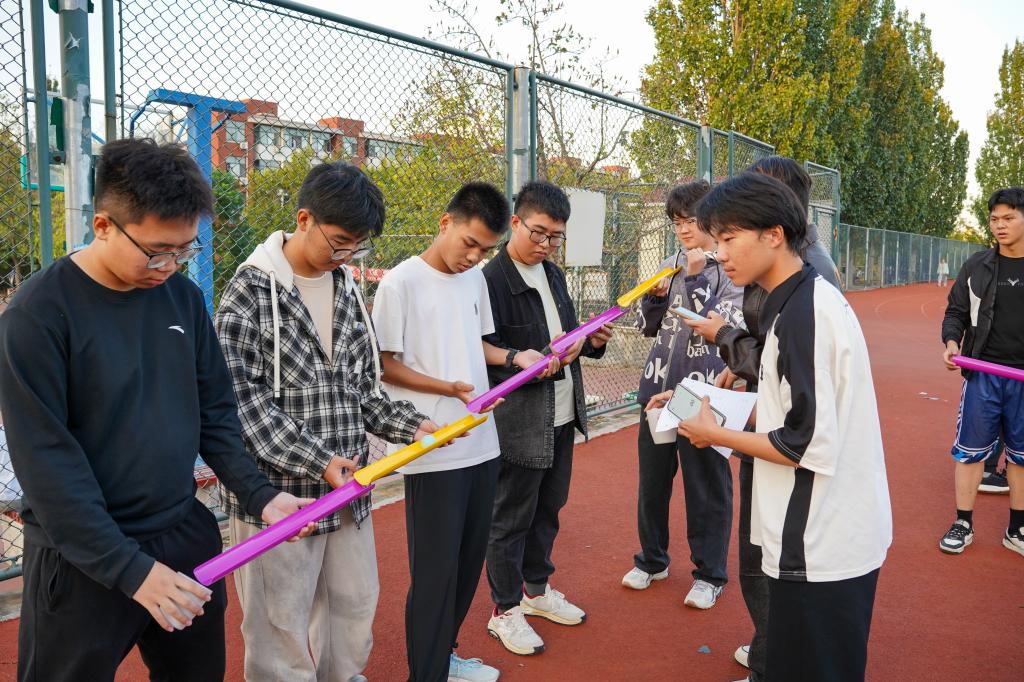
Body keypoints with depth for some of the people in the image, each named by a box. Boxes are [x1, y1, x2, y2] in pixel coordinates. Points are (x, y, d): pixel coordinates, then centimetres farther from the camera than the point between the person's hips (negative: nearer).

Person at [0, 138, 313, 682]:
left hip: (187, 537, 5)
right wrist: (129, 568, -20)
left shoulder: (183, 296, 1)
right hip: (84, 562, -5)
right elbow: (46, 459, -18)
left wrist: (258, 495, -4)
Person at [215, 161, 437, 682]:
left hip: (348, 487, 6)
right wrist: (317, 461, -22)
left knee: (356, 605, 19)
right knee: (281, 624, 7)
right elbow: (244, 399, -16)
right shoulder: (250, 290, -11)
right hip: (278, 492, -6)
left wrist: (408, 425, -2)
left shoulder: (347, 288, 9)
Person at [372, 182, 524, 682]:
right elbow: (386, 365, -10)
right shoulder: (401, 282, -11)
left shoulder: (476, 278, 10)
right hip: (434, 450, -7)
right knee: (436, 566, 0)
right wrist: (450, 389, -20)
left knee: (469, 558, 16)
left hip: (481, 442, 7)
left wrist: (517, 357, 2)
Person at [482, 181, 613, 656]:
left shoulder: (553, 274, 10)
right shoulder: (491, 278, -16)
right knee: (511, 518, 7)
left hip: (563, 416, 8)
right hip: (519, 421, -8)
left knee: (548, 509, 20)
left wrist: (590, 340, -1)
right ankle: (505, 611, 23)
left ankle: (536, 589, 39)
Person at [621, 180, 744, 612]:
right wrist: (654, 297, -7)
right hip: (659, 387, 6)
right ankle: (652, 560, 34)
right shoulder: (670, 266, 8)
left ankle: (709, 573, 24)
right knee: (652, 480, 15)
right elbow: (648, 326, 12)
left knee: (707, 487, 6)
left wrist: (696, 277, -18)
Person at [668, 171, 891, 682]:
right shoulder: (810, 299, 8)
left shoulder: (802, 313, -22)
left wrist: (716, 435, -12)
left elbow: (809, 446, -24)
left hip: (819, 547, -9)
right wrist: (715, 406, 7)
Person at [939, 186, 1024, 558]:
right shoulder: (977, 266, 4)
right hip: (983, 373, 0)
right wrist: (951, 340, -9)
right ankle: (963, 524, 16)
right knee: (970, 450, 3)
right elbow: (956, 312, 9)